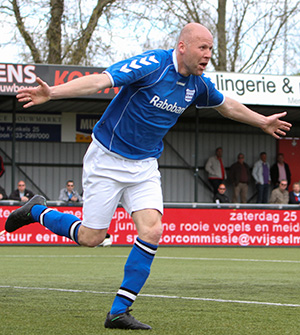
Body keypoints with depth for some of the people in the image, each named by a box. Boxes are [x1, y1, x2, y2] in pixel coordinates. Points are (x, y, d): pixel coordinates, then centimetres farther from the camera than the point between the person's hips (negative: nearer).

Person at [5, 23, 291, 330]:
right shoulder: (152, 65, -21)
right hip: (107, 159, -6)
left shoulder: (197, 85, 1)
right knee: (91, 237, -2)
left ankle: (118, 312, -5)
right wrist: (51, 93, -44)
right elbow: (99, 81, -32)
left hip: (145, 166, 6)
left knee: (152, 232, -13)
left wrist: (262, 122, 34)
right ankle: (37, 211, 26)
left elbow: (227, 105, 24)